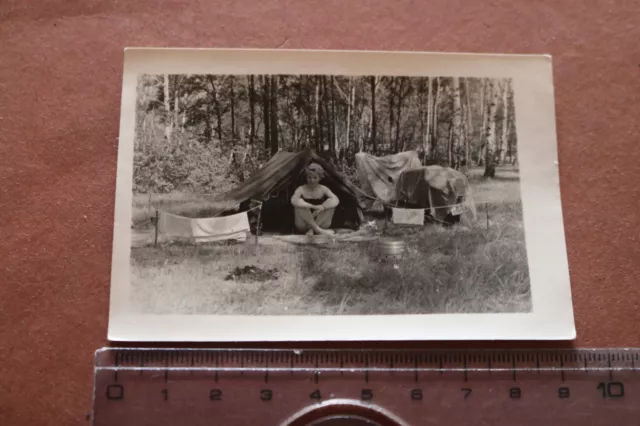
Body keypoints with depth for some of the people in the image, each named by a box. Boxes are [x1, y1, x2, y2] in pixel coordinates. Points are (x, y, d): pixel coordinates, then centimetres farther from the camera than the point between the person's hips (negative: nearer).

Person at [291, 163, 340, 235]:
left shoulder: (323, 189, -3)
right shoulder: (301, 189, -8)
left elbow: (336, 200, -21)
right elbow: (294, 200, -30)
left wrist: (321, 208, -35)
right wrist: (313, 207, -36)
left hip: (321, 223, 2)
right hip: (303, 225, -2)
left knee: (331, 203, -19)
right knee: (299, 204, -27)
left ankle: (311, 230, -23)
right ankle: (318, 230, -29)